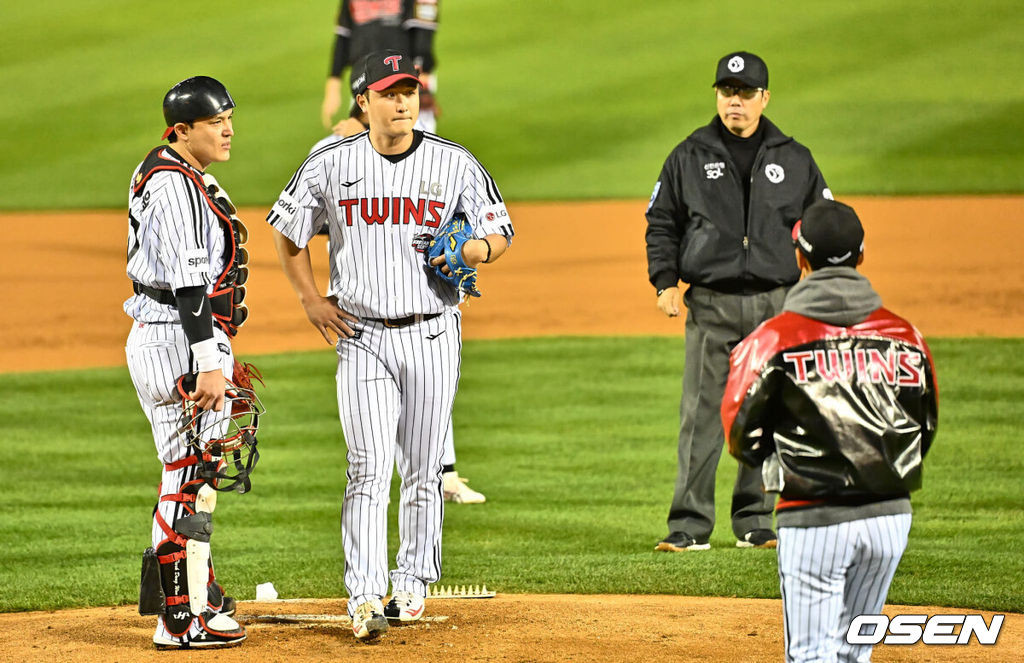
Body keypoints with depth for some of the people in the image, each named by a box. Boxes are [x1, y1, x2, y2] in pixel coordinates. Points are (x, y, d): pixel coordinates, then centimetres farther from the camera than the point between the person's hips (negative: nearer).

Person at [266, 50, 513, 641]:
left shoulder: (455, 164, 1)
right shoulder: (332, 165, 1)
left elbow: (499, 234, 6)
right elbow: (286, 230, 13)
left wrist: (470, 251, -16)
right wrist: (311, 299, 3)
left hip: (433, 333, 1)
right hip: (362, 336, -1)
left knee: (423, 471, 8)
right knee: (370, 471, -10)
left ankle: (413, 584, 23)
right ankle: (365, 598, -13)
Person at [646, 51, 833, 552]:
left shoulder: (794, 160, 9)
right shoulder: (689, 157, 7)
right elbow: (662, 223, 10)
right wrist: (666, 281, -4)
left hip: (775, 304, 1)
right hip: (710, 303, -1)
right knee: (701, 416, -6)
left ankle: (755, 521, 12)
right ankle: (690, 525, -4)